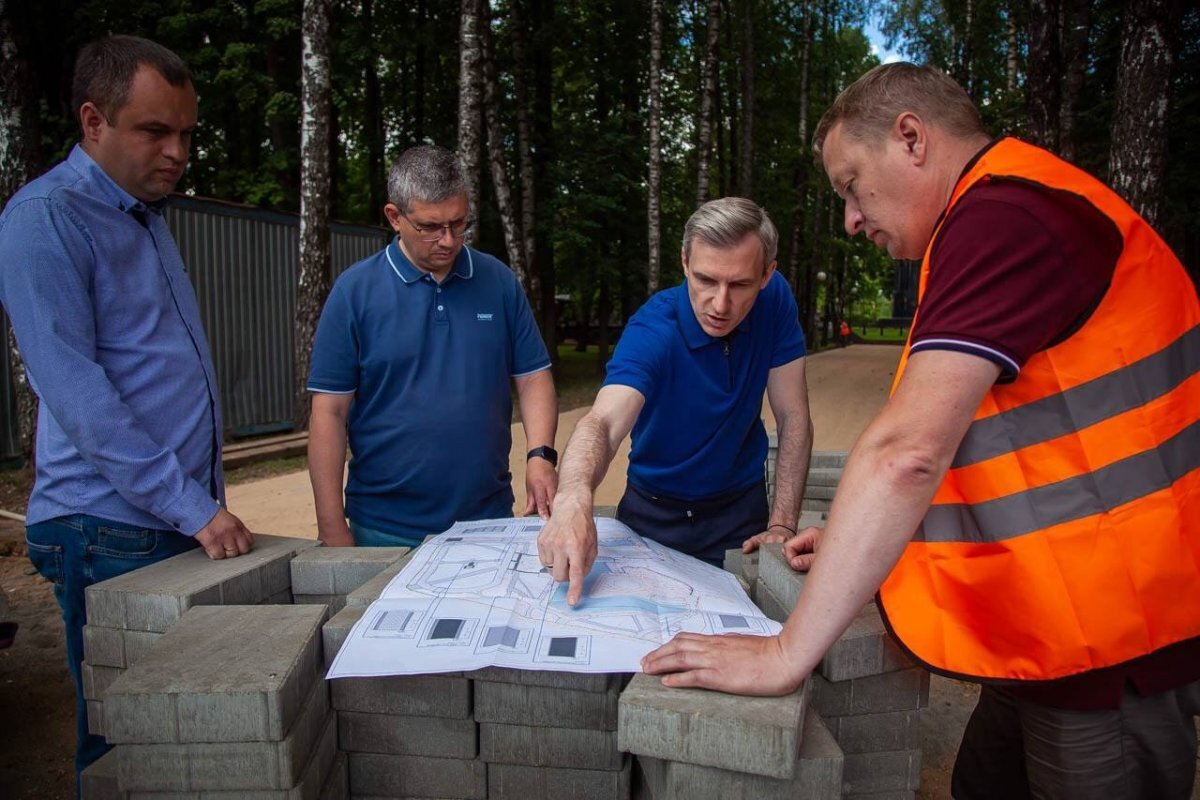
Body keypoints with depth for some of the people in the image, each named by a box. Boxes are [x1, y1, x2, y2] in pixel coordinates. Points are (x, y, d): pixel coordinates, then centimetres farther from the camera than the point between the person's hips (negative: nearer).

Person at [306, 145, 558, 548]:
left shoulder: (499, 281, 1)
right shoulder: (355, 290, -6)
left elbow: (533, 377, 5)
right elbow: (329, 411, -5)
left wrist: (540, 455, -12)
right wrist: (332, 528, -8)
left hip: (489, 517, 2)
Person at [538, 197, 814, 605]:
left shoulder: (774, 300, -15)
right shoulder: (651, 331, -26)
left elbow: (794, 419, -12)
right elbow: (603, 421, -42)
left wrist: (782, 526, -19)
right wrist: (573, 498, -63)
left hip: (741, 512, 2)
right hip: (654, 514, -1)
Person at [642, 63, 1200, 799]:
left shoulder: (1003, 213, -20)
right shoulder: (1018, 208, 15)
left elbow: (906, 453, -30)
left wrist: (787, 653, -24)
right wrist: (861, 542, 10)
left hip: (1108, 654, -9)